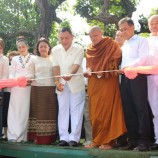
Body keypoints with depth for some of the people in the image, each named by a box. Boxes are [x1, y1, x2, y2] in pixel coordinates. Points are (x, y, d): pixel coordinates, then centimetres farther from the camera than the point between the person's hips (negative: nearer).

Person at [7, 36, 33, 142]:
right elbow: (11, 73, 13)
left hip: (28, 87, -2)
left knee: (25, 110, -2)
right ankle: (13, 135, -4)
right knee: (15, 110, -3)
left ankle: (23, 136, 0)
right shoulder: (15, 59, 17)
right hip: (16, 87, 2)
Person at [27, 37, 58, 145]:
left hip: (51, 89, 1)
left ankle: (49, 138, 3)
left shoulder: (53, 59, 11)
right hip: (37, 89, 0)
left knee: (50, 113, 0)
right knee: (38, 112, -1)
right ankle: (38, 138, 0)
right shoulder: (34, 60, 10)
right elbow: (31, 75, 8)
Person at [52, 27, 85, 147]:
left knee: (76, 110, -4)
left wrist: (70, 75, -36)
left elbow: (76, 65, -18)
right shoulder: (55, 50, 3)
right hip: (62, 84, 3)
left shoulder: (79, 49, -8)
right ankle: (63, 137, 6)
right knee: (63, 109, 3)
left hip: (76, 83, -3)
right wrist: (57, 82, -10)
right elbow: (56, 67, 0)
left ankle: (74, 138, -2)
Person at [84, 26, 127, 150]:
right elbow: (89, 64, 13)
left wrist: (104, 71, -16)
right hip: (94, 83, 5)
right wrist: (89, 70, -10)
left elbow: (117, 60, -6)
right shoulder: (89, 49, 16)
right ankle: (97, 140, 7)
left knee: (107, 109, -9)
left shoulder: (111, 44, 0)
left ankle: (108, 140, -5)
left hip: (108, 81, -5)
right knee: (95, 111, 2)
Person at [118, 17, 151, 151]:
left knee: (141, 108, -9)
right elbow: (120, 60, 17)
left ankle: (143, 141, -9)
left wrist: (129, 66, -23)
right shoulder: (123, 46, 24)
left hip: (137, 76, -6)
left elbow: (143, 58, -11)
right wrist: (119, 69, -3)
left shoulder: (141, 41, 4)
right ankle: (133, 140, 7)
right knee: (128, 109, 4)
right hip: (125, 78, 7)